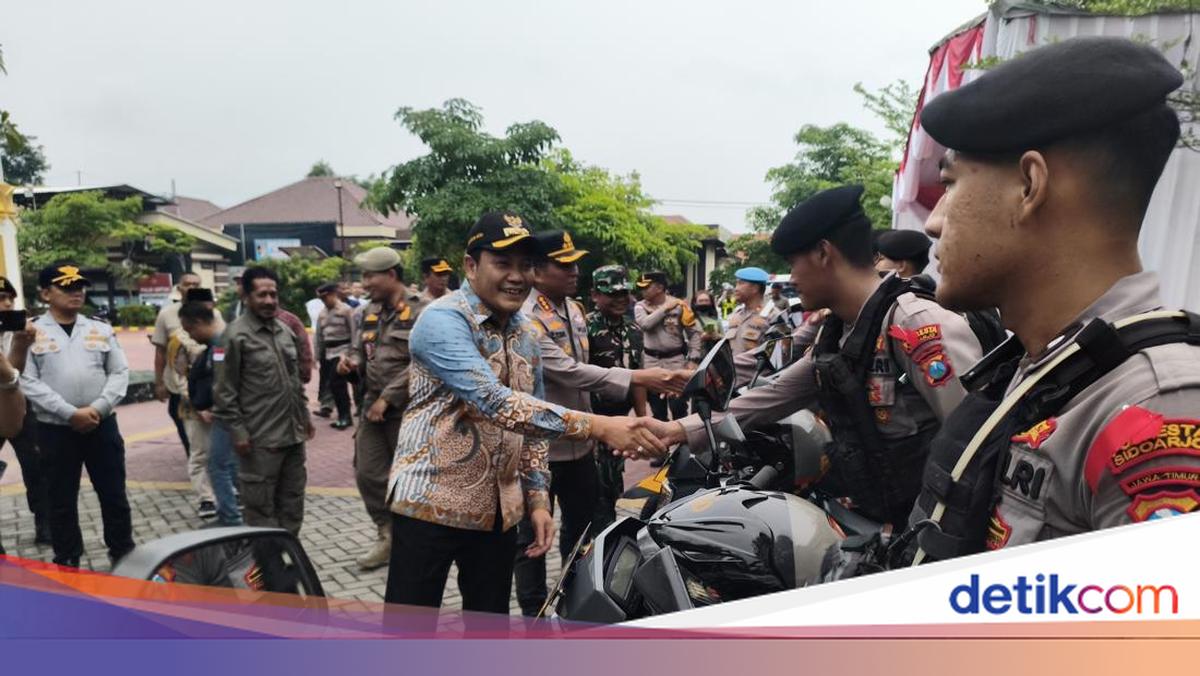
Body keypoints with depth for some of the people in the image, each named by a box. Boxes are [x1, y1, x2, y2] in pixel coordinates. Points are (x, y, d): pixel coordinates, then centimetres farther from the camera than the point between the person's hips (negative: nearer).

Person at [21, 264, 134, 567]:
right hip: (55, 430, -2)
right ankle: (67, 562, 23)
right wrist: (70, 413, -17)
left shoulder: (101, 330, 7)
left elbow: (119, 372, 4)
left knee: (114, 494, 9)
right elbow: (28, 382, -8)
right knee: (62, 501, 9)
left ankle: (123, 553, 24)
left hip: (102, 425, 2)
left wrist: (98, 408, -11)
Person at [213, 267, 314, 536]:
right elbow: (225, 392, -11)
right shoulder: (236, 336, -10)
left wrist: (304, 415, 17)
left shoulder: (286, 332, 11)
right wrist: (238, 432, -14)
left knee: (292, 503, 17)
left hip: (293, 434, 7)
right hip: (260, 440, -7)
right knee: (261, 507, 4)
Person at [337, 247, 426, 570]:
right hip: (372, 406, 7)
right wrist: (351, 361, -7)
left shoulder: (420, 312, -12)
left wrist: (387, 398, -17)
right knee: (367, 474, 9)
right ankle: (387, 535, 26)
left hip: (406, 409, -7)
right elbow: (361, 350, 17)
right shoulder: (369, 312, 11)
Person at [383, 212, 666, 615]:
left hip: (498, 510, 7)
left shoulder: (526, 334, 8)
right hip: (431, 503, -6)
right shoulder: (442, 321, -17)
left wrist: (538, 499, 7)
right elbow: (495, 402, -30)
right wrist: (594, 426, -35)